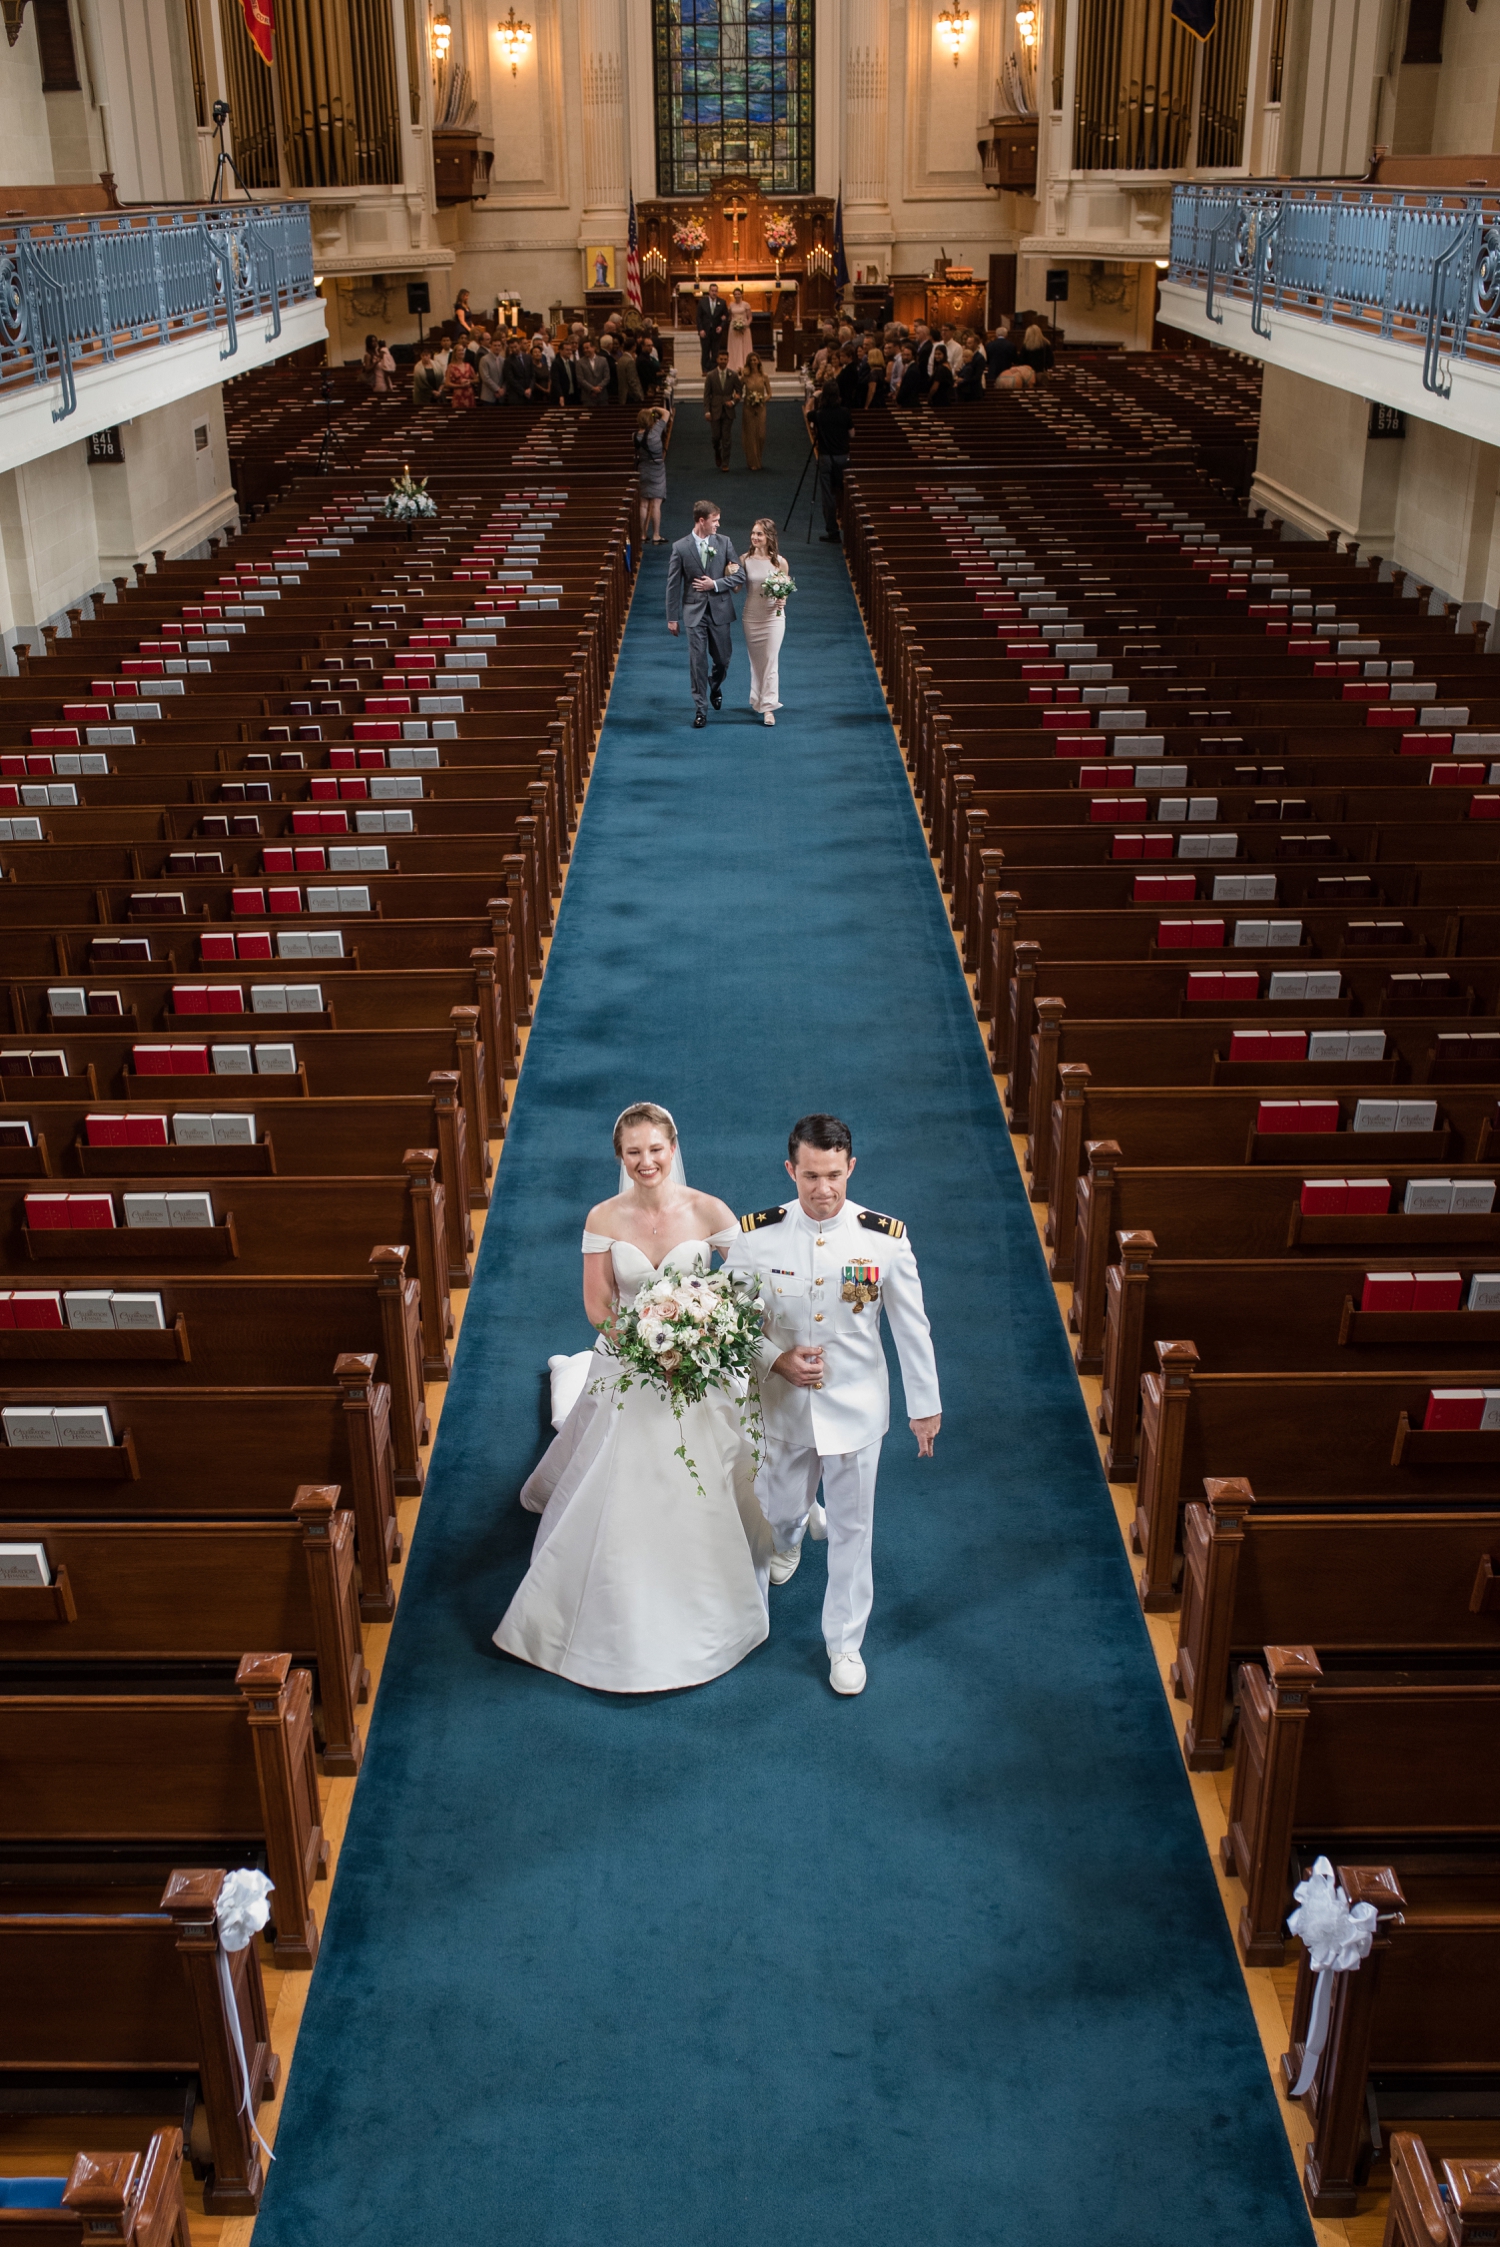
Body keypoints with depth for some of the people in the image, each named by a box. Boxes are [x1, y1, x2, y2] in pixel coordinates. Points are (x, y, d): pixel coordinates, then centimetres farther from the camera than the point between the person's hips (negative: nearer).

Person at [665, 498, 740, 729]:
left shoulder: (724, 543, 1)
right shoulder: (680, 548, -5)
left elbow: (739, 576, 1)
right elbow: (673, 585, -1)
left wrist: (715, 584, -12)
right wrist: (672, 617, -2)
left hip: (720, 610, 2)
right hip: (695, 612, -2)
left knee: (723, 659, 12)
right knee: (697, 662, -3)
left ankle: (715, 687, 43)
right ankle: (700, 709, 5)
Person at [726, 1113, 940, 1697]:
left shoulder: (885, 1238, -15)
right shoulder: (757, 1236, -15)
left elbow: (911, 1327, -5)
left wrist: (925, 1404, 2)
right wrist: (777, 1360, -19)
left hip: (855, 1407, -1)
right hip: (782, 1404, 1)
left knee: (851, 1531, 9)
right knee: (779, 1509, 23)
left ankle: (845, 1643, 30)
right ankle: (794, 1533, 62)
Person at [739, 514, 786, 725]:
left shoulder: (779, 561, -4)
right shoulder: (745, 560, -3)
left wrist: (782, 601, -17)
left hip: (773, 616, -2)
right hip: (751, 617, 2)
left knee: (771, 662, -4)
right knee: (756, 661, 12)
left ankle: (768, 707, -2)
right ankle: (758, 699, 31)